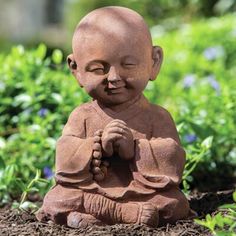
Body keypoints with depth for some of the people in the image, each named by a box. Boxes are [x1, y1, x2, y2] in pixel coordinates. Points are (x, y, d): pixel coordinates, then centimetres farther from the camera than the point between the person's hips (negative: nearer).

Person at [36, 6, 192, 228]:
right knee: (57, 199, -20)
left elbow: (172, 162, -11)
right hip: (88, 191, 1)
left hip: (146, 196, -1)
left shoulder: (157, 117, 1)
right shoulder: (81, 116, 5)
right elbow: (65, 162, -6)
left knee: (174, 205, -25)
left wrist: (133, 148, -23)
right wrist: (98, 146, -22)